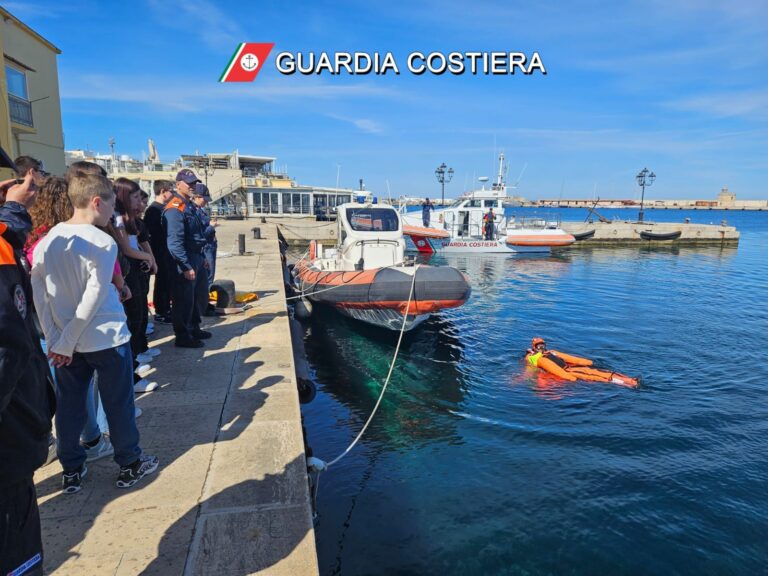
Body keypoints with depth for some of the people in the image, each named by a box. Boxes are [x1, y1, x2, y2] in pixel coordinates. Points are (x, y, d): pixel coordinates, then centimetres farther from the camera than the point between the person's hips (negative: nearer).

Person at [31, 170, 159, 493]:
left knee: (69, 407, 16)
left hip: (65, 342, 6)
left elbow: (39, 295, 0)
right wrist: (66, 343, -10)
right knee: (118, 404, 10)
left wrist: (54, 339, 2)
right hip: (106, 339, -5)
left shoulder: (46, 241, 1)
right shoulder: (102, 243, -17)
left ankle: (71, 471, 31)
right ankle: (130, 465, 25)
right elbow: (93, 300, -19)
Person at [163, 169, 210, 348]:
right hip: (184, 263, -10)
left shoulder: (189, 205, 14)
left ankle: (194, 329, 34)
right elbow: (175, 243, -24)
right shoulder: (175, 209, -18)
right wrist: (187, 267, -25)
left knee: (197, 297, 19)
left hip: (196, 259, 10)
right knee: (184, 300, 1)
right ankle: (182, 337, 13)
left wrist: (202, 257, 19)